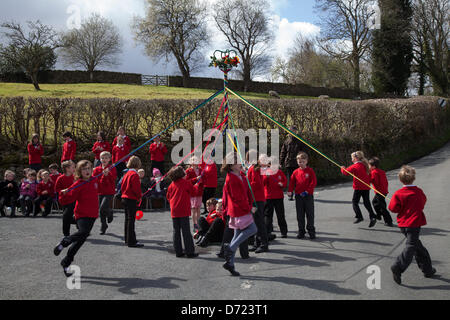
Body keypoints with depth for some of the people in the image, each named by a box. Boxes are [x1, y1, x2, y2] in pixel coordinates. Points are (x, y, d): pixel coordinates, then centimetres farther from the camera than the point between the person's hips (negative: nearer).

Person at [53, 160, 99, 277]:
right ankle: (64, 242, -3)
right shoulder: (78, 184, -10)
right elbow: (70, 199, -14)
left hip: (93, 215, 6)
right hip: (82, 214, -6)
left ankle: (66, 262, 17)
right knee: (83, 232, -30)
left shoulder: (94, 180, 8)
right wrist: (65, 194, -33)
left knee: (81, 239, 6)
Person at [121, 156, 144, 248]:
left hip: (125, 198, 9)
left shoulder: (127, 174, 12)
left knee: (128, 219, 15)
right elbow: (136, 189, -20)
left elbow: (122, 187, 16)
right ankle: (131, 241, -4)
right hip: (132, 200, -9)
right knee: (131, 220, -6)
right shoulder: (134, 175, -16)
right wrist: (139, 196, -4)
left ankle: (127, 240, 24)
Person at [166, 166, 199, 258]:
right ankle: (190, 252, 0)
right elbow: (193, 191, 2)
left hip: (174, 211, 4)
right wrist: (196, 186, 21)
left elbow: (168, 196, 15)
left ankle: (178, 252, 11)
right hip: (184, 210, -4)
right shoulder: (186, 182, -6)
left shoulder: (172, 185, 7)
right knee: (186, 231, -2)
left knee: (176, 231, 8)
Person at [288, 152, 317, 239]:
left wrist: (307, 191, -14)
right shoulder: (295, 172, 6)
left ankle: (311, 231, 11)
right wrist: (290, 191, -8)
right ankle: (301, 231, 17)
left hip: (308, 196, -3)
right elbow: (292, 182, 8)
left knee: (310, 214, 2)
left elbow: (314, 182, -8)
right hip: (298, 196, 3)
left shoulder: (310, 171, -3)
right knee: (300, 215, 8)